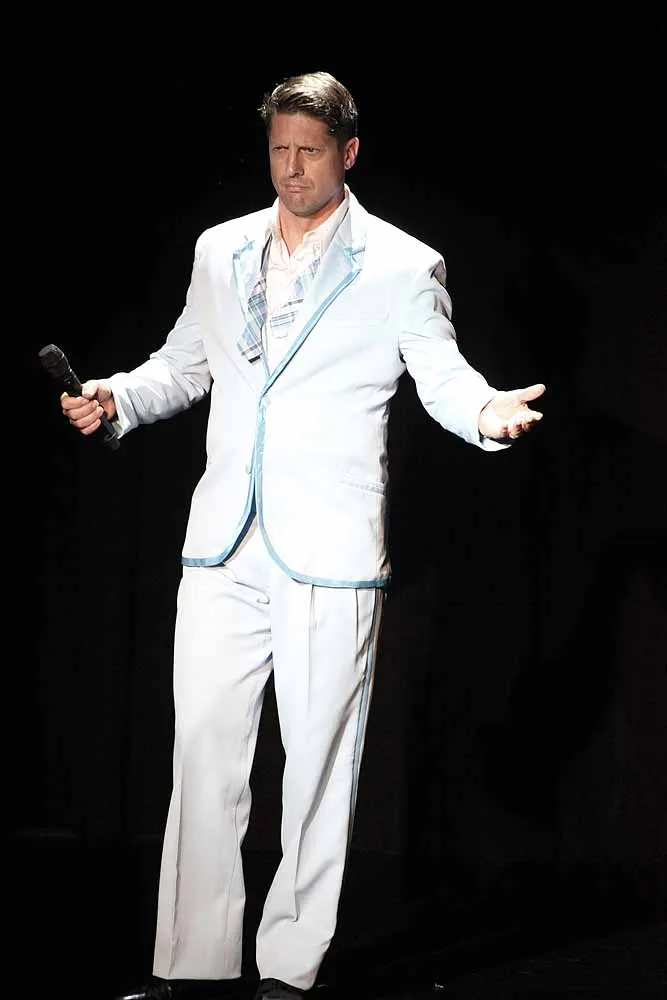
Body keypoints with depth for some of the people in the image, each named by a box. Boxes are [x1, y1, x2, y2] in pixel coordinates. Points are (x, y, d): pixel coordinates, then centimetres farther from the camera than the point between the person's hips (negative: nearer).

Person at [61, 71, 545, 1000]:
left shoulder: (402, 267, 0)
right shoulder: (221, 251, 13)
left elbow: (443, 374, -3)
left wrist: (488, 409, -25)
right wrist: (118, 396, 5)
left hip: (328, 553, -4)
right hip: (222, 547, 4)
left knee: (318, 764, 2)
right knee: (203, 753, 3)